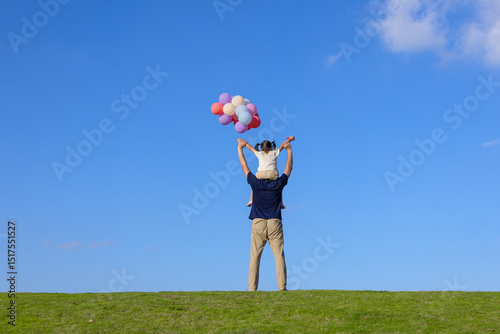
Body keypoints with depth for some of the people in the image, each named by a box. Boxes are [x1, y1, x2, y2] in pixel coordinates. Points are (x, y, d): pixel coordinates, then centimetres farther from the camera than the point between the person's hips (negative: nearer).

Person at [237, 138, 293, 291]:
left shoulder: (256, 184, 2)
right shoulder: (278, 185, 3)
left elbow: (244, 166, 13)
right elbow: (288, 168, 18)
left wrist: (240, 148, 24)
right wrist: (289, 149, 27)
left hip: (258, 223, 0)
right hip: (275, 223, 0)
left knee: (254, 257, -1)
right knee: (279, 256, -2)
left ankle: (252, 288, -5)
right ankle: (282, 287, -9)